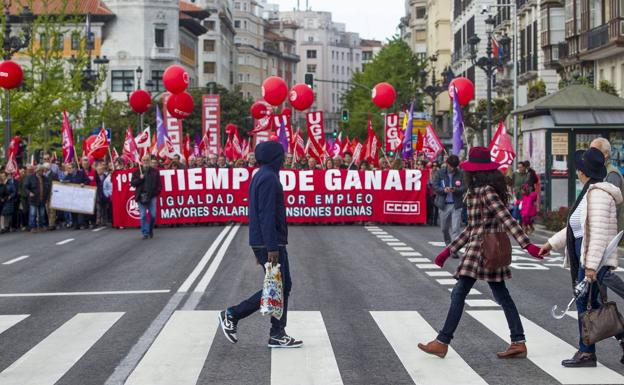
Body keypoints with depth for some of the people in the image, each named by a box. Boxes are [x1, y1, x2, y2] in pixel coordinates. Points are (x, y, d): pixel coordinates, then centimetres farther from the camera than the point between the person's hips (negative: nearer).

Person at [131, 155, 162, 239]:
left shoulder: (155, 171, 7)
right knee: (143, 216, -2)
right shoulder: (137, 171, 6)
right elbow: (132, 183, 4)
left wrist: (157, 192, -6)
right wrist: (140, 178, -10)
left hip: (152, 196, 0)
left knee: (153, 215, 0)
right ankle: (145, 233, 3)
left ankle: (150, 230, 23)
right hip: (141, 196, 0)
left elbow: (158, 183, 8)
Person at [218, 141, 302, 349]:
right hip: (270, 243, -10)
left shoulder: (261, 176, 15)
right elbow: (267, 215, -22)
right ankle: (232, 315, 2)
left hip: (263, 243, 10)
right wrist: (271, 248, -24)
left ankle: (278, 335, 13)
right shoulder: (268, 178, -16)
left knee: (284, 285, 11)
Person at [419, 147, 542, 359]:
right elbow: (473, 227, 22)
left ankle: (442, 342, -1)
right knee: (502, 296, 9)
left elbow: (507, 219, -23)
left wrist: (527, 244, -30)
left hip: (482, 249, -10)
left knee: (458, 294, -5)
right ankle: (518, 343, 12)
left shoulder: (486, 191, -14)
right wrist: (449, 249, 23)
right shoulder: (477, 191, 17)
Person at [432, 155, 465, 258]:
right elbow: (434, 186, -3)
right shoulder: (440, 173, 1)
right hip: (443, 204, 2)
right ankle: (448, 245, 34)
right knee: (444, 228, 12)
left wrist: (455, 190, -23)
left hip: (456, 204, -2)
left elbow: (464, 188, -3)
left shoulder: (461, 174, -1)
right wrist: (444, 190, -21)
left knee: (456, 228, -8)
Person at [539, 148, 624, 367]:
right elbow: (576, 226, 23)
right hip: (584, 258, 10)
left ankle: (587, 353, 9)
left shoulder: (598, 193, -17)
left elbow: (599, 232, -23)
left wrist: (591, 265, -26)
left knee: (585, 303, -1)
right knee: (589, 303, 13)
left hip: (595, 259, -10)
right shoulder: (589, 193, 15)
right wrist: (552, 243, 24)